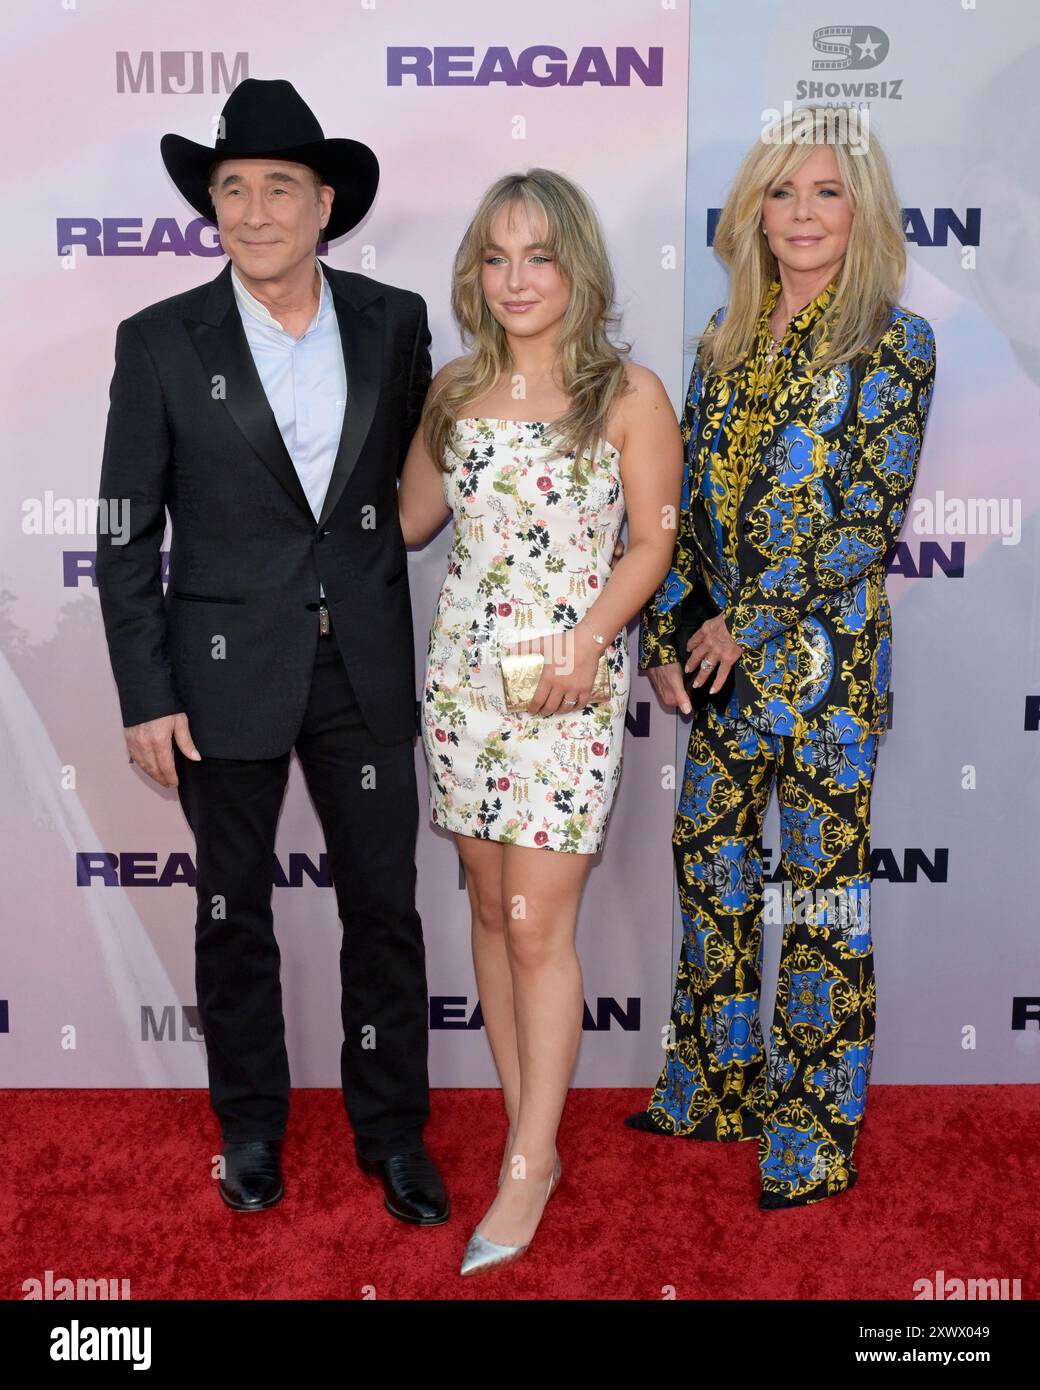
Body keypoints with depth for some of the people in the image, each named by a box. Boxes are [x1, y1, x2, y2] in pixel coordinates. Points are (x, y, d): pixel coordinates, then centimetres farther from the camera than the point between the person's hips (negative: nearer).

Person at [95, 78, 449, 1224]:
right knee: (234, 912, 12)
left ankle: (393, 1130, 26)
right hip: (228, 670, -1)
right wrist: (146, 699, -7)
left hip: (365, 667, 2)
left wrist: (422, 644, 8)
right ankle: (252, 1126, 32)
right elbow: (127, 535, -2)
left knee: (384, 908, 8)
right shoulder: (161, 342, -4)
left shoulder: (395, 323, 3)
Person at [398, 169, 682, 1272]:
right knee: (489, 904, 10)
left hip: (569, 682, -4)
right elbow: (409, 520, 17)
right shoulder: (454, 389, 10)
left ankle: (531, 1161, 9)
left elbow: (653, 543, -3)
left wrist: (587, 637, -15)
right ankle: (524, 1119, 24)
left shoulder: (629, 394, -2)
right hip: (461, 670, 5)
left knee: (537, 925, -5)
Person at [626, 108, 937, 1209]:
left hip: (828, 651, -6)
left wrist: (750, 625, -13)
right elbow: (688, 495, 11)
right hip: (722, 650, 6)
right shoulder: (727, 337, 12)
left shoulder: (895, 344, -5)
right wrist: (667, 634, 3)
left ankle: (816, 1132, 16)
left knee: (820, 883, 2)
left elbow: (870, 515, -12)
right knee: (708, 858, 13)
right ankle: (716, 1086, 31)